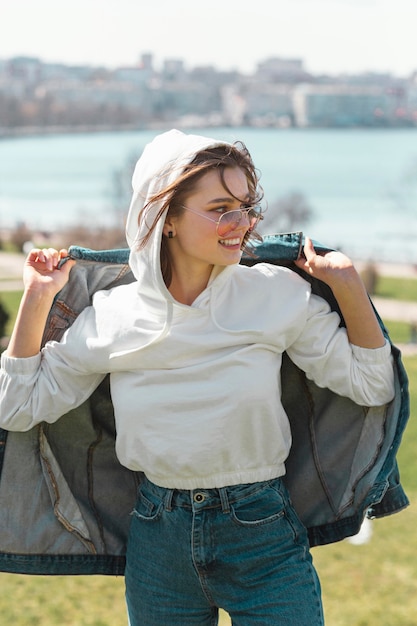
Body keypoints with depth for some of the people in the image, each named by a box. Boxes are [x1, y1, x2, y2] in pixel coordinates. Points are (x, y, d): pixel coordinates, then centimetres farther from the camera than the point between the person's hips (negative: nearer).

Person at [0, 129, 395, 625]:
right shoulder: (111, 316, -5)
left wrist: (348, 284, -11)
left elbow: (371, 386, 0)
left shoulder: (278, 295, -7)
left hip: (264, 535, -1)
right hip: (158, 540, 1)